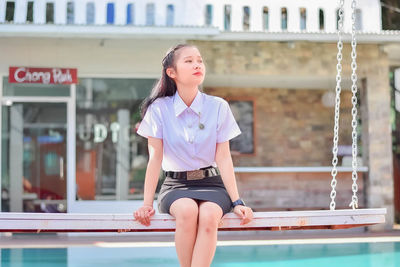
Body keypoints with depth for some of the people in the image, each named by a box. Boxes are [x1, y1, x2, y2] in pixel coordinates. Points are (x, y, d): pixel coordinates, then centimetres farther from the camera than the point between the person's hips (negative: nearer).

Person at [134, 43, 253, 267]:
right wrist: (147, 204, -12)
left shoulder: (218, 107, 1)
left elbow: (224, 158, -1)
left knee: (209, 215, -34)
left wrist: (237, 202, -9)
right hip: (176, 185, -1)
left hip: (211, 183, 1)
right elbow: (155, 157, -5)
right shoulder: (159, 108, -1)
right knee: (187, 210, -35)